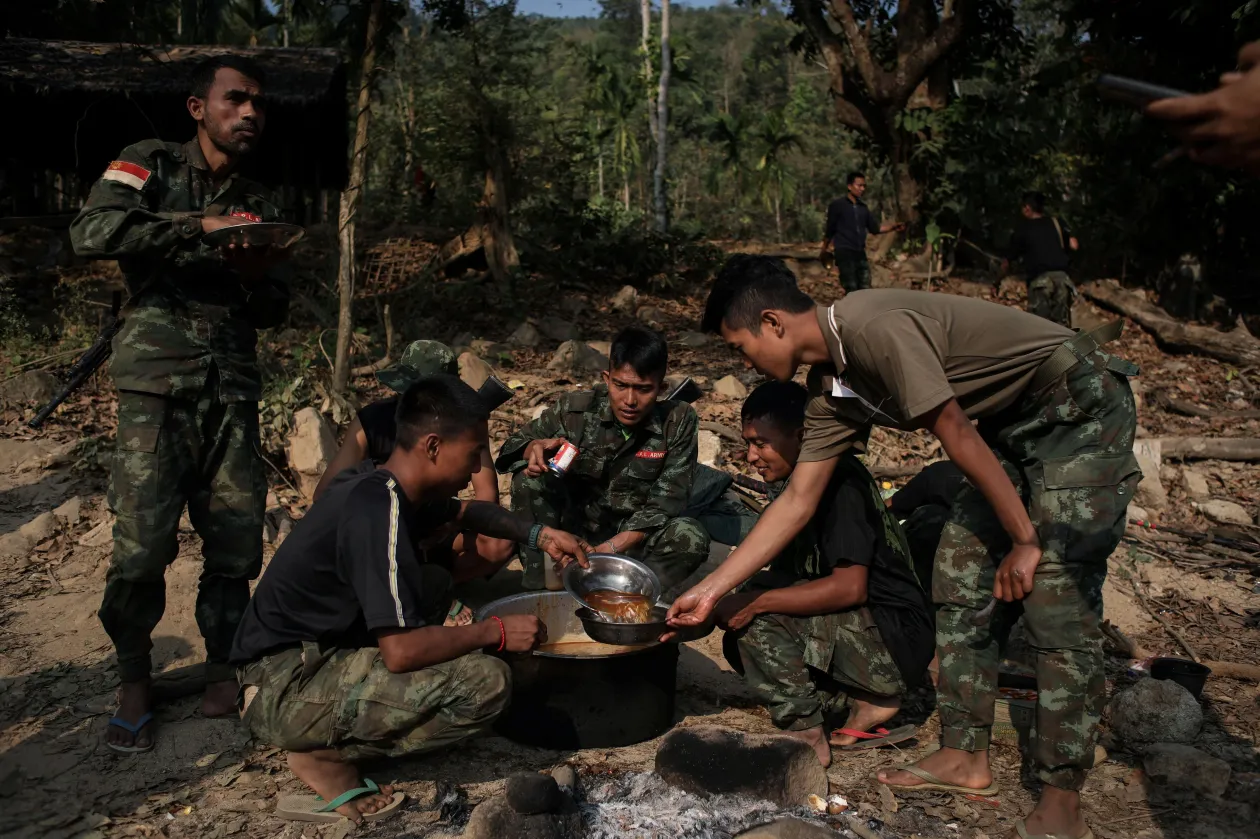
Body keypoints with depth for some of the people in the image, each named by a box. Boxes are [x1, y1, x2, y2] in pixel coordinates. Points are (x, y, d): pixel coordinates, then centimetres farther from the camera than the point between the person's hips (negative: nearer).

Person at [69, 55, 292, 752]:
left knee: (238, 542, 1)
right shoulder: (151, 165, 5)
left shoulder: (259, 206, 17)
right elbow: (92, 231, -14)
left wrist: (260, 279, -5)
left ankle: (224, 666, 20)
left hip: (234, 387, 4)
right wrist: (200, 226, -16)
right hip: (158, 385, -4)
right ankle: (133, 682, 12)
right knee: (143, 544, -8)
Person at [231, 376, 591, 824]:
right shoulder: (379, 511, -23)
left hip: (309, 655, 10)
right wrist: (496, 631, -14)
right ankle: (328, 756, -4)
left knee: (435, 585, 20)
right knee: (486, 682, -20)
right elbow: (401, 651, -28)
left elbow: (469, 511, 26)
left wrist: (537, 534, 12)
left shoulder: (384, 488, 5)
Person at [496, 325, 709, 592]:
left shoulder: (679, 423, -13)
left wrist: (608, 549, -27)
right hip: (574, 525, 1)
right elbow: (516, 442, 0)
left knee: (692, 539, -29)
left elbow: (664, 504, -15)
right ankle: (541, 587, -15)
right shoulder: (576, 409, -13)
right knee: (529, 478, -23)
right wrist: (535, 448, -27)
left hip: (632, 537, -1)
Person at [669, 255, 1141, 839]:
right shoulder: (832, 390, 2)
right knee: (960, 574, 5)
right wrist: (711, 589, 5)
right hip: (1016, 424, 9)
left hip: (1079, 405, -9)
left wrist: (1025, 540, -15)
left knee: (1055, 597, -11)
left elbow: (957, 435, -24)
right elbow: (797, 501, 4)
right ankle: (965, 756, 15)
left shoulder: (874, 327, -26)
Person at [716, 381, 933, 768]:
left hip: (898, 641, -10)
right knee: (741, 638, 4)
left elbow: (850, 587, -28)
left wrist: (757, 601, -27)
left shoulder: (840, 480, -19)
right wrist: (725, 602, -3)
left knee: (759, 618, -23)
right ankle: (864, 703, 4)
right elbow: (788, 575, 11)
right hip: (861, 629, 10)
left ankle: (806, 736, -7)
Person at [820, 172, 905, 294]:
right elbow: (830, 230, 2)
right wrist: (824, 251, 3)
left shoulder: (863, 207, 14)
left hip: (860, 254, 6)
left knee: (865, 289, 3)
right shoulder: (837, 205, -2)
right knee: (852, 290, -10)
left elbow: (874, 228, 13)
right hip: (844, 253, -6)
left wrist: (893, 226, -1)